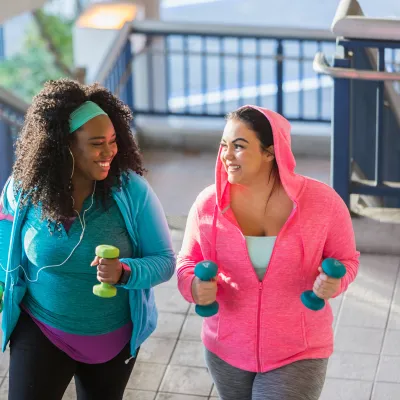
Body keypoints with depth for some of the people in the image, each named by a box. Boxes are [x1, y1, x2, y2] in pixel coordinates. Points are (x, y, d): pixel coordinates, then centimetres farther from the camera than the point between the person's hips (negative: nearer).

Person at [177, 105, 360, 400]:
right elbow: (188, 261, 2)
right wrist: (194, 286, -20)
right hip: (226, 350, 3)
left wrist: (333, 282, -23)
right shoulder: (209, 203, -10)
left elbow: (346, 258, 0)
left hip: (298, 354, -3)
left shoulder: (322, 201, -14)